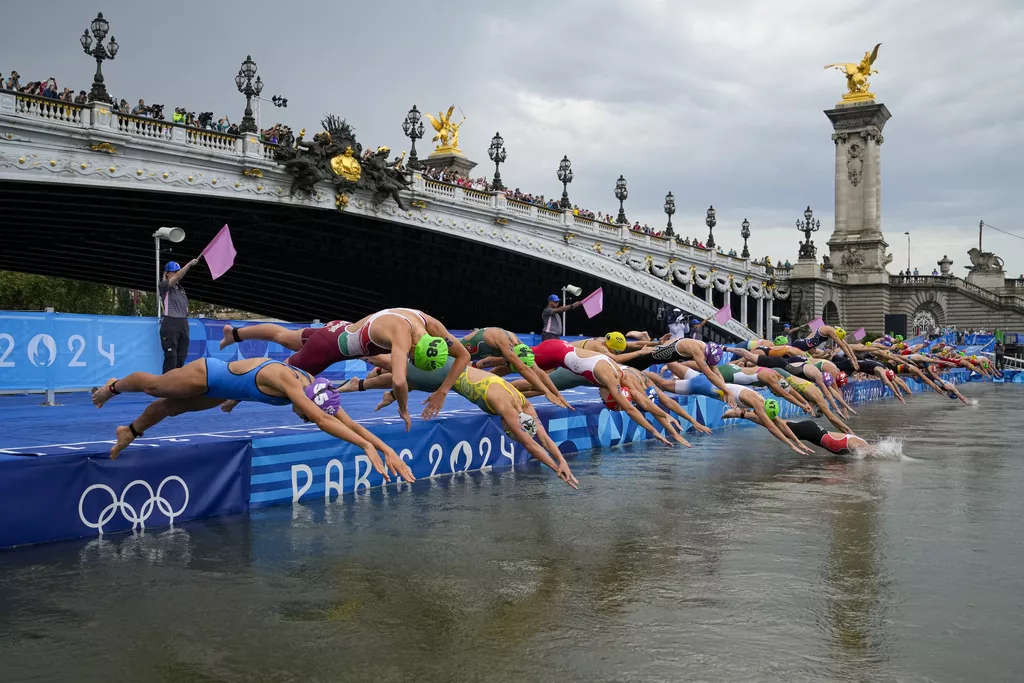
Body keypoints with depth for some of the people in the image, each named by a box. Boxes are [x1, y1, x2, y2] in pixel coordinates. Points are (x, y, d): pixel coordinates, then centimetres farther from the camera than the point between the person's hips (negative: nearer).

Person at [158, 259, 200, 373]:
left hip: (184, 324, 7)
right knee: (171, 356, -10)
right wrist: (189, 264, -28)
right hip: (170, 324, -7)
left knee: (181, 356, 7)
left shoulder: (181, 289, 18)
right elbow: (177, 277, -20)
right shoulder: (163, 286, -3)